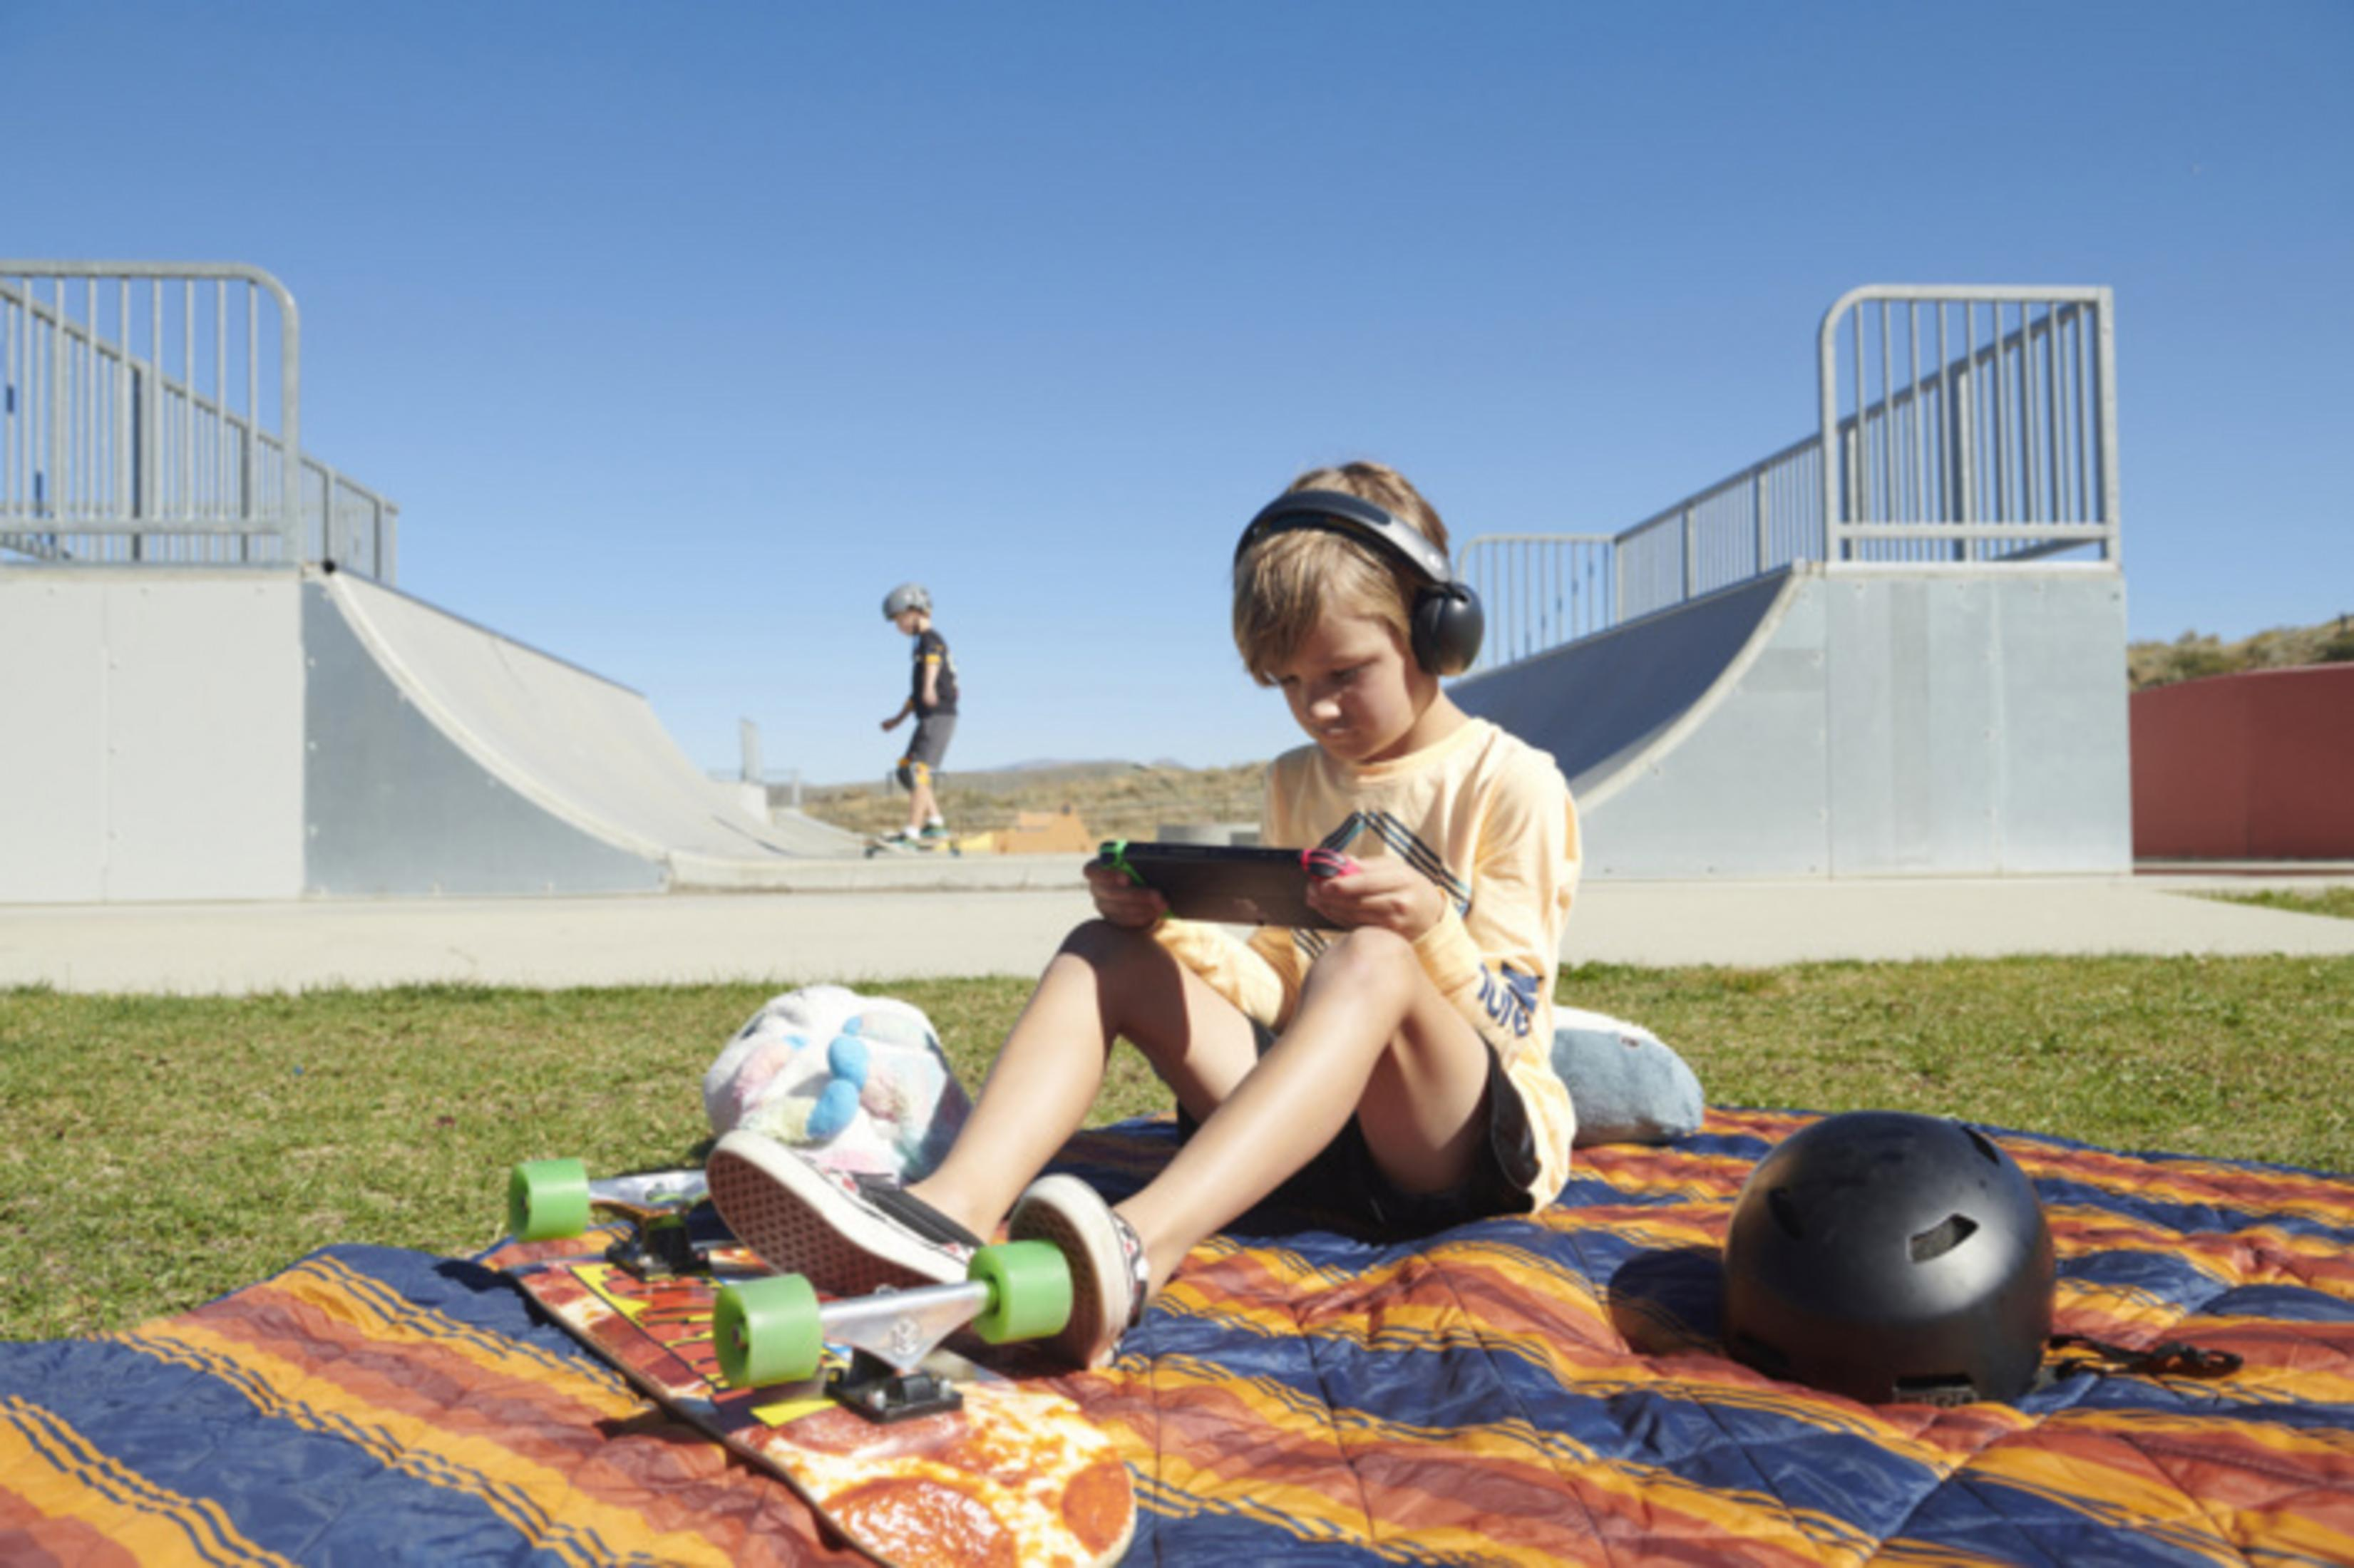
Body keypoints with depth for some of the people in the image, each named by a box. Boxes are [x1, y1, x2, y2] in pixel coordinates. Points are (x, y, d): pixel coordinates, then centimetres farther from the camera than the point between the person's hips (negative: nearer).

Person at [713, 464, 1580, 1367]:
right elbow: (1279, 986, 12)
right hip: (1309, 1108, 5)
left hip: (1469, 1141, -5)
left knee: (1371, 962, -37)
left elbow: (1513, 1022, -6)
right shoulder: (1297, 781, 16)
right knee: (1111, 950, -12)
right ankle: (953, 1209, -39)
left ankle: (1141, 1249, -60)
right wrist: (1165, 921, -7)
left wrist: (1432, 924, -27)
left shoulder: (1513, 783, -2)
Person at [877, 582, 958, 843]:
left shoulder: (930, 638, -8)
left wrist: (929, 689, -52)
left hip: (939, 715, -10)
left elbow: (933, 663, -32)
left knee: (918, 771, -15)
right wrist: (899, 719, 35)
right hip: (930, 717, 10)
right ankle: (935, 822, 16)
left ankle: (911, 832, -20)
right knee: (907, 769, 14)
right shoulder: (923, 642, 22)